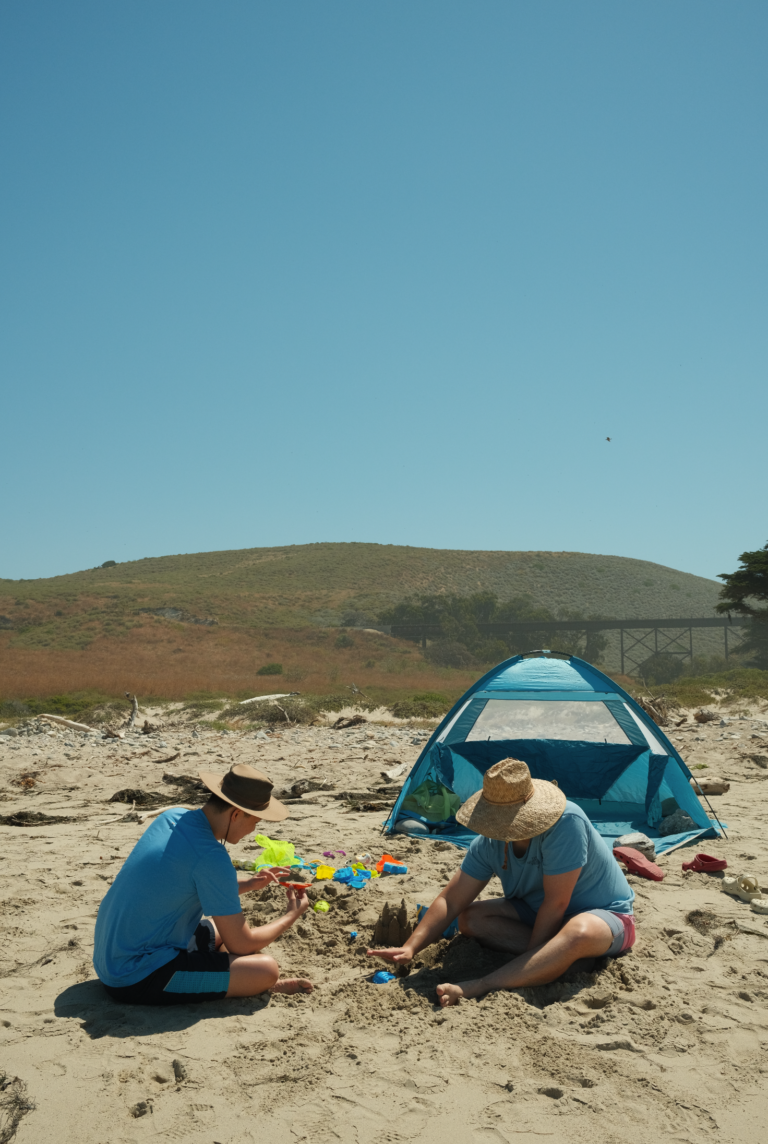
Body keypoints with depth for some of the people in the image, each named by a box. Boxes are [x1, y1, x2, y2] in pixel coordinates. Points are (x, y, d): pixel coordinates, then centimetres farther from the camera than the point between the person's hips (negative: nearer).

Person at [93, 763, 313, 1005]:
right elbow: (241, 945, -14)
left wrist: (248, 884, 12)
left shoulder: (173, 817, 3)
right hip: (137, 979, -10)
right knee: (266, 968, -17)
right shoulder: (211, 856, -23)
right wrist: (291, 916, 2)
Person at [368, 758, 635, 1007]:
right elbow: (451, 901, -8)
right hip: (539, 913, 7)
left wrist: (529, 958, -22)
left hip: (605, 915, -6)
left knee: (578, 933, -42)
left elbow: (556, 903, -29)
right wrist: (410, 948, -19)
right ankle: (560, 955, -19)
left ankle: (477, 988, -44)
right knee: (470, 918, -12)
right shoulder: (490, 841, -12)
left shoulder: (566, 822, -34)